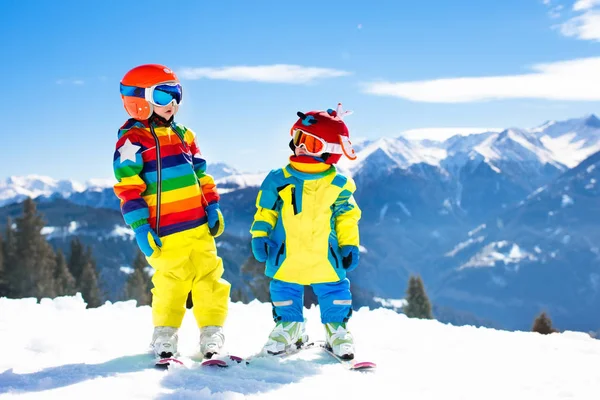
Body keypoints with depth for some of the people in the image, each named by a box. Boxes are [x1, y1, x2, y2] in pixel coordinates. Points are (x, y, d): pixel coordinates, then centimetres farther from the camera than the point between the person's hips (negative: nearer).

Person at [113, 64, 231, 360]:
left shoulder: (183, 135, 17)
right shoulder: (132, 140, -4)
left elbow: (201, 174, 20)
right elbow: (128, 187, -9)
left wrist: (212, 207, 10)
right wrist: (139, 228, -14)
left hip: (200, 226, 6)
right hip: (167, 234, -6)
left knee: (210, 279, 4)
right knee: (171, 283, -3)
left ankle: (212, 335, 14)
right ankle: (165, 337, 15)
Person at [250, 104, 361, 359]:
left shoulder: (338, 186, -4)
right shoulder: (279, 180, -4)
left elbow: (347, 218, 5)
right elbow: (265, 211, 4)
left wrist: (350, 246, 2)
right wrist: (259, 236, -4)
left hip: (325, 259, -1)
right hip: (286, 258, 1)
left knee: (333, 291, 6)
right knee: (284, 291, 12)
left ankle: (336, 329, 26)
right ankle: (289, 326, 33)